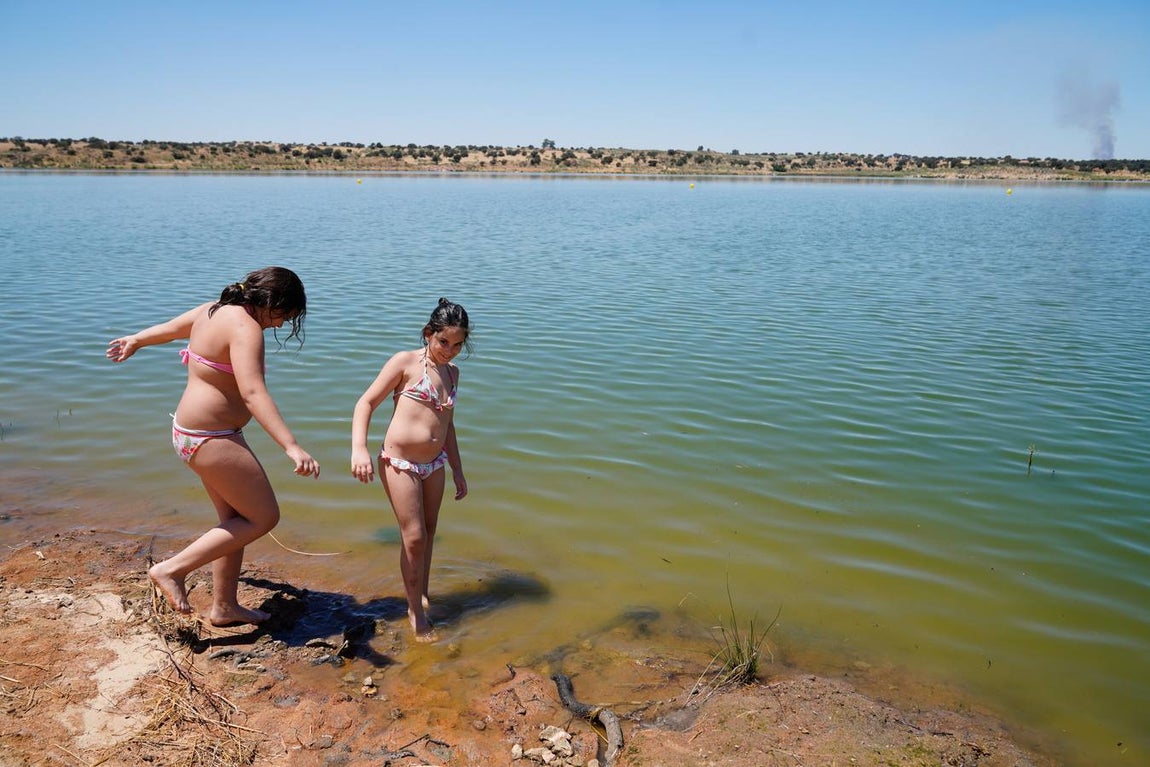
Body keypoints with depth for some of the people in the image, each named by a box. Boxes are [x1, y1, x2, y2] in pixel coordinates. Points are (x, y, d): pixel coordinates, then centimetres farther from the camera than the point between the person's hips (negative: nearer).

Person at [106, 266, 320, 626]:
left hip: (194, 431, 11)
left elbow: (170, 327, 27)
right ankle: (172, 569, 1)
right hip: (211, 438, -11)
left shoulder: (216, 310, 7)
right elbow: (253, 393, -36)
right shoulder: (245, 328, -22)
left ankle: (224, 606, 27)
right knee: (263, 517, -3)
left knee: (235, 519, 16)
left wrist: (135, 340, 48)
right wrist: (292, 447, -43)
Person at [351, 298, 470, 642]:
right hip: (400, 463, -6)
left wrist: (457, 470, 20)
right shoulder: (405, 362, -9)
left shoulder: (452, 372, 10)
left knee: (429, 533, 16)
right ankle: (416, 610, 15)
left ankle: (422, 596, 36)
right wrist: (359, 448, -24)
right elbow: (366, 403, -10)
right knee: (414, 538, -3)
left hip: (435, 463, 6)